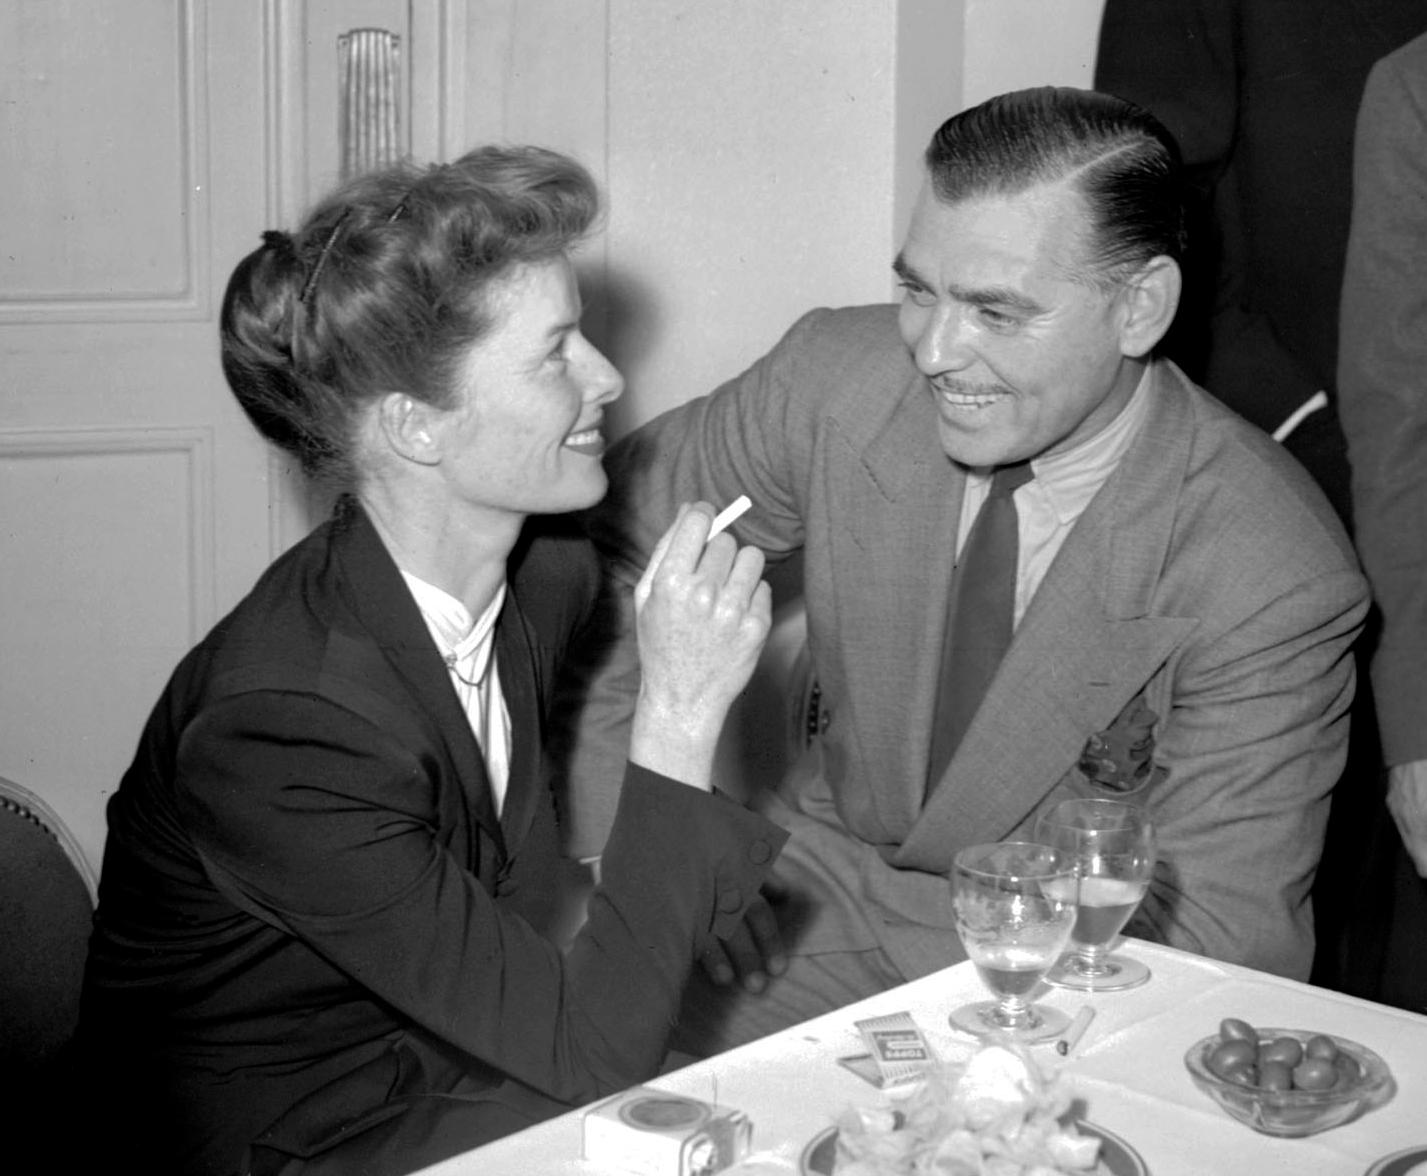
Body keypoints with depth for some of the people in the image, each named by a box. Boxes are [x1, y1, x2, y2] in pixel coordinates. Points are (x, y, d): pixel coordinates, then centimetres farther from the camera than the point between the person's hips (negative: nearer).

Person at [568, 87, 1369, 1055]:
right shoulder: (838, 378, -11)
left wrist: (840, 900, -24)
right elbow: (601, 541, 3)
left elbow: (1205, 939, -17)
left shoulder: (1275, 579, -20)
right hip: (813, 895, 3)